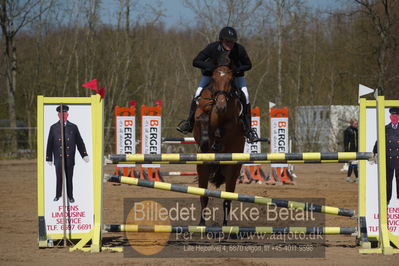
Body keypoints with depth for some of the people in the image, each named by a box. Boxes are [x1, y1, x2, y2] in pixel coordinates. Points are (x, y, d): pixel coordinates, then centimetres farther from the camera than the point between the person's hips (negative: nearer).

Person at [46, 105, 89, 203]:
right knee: (59, 177, 0)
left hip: (70, 158, 0)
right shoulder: (53, 128, 5)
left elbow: (79, 142, 7)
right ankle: (58, 195, 13)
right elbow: (50, 144, 6)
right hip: (58, 158, 0)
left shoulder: (73, 127, 6)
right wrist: (49, 158, 4)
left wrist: (84, 155, 0)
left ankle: (70, 196, 14)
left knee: (69, 178, 4)